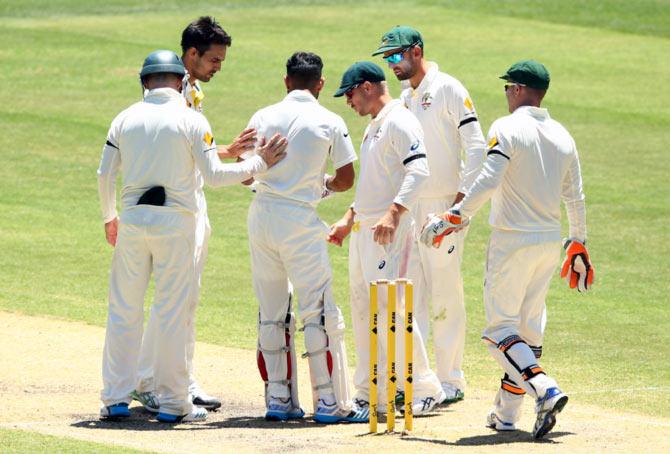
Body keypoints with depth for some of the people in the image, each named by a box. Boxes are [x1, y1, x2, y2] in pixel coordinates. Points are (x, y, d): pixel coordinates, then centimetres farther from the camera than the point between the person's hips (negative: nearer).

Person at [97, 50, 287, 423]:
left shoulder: (126, 118, 6)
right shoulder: (191, 119, -4)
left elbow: (105, 174, 8)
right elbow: (214, 175, -9)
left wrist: (109, 217, 23)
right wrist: (259, 164, 1)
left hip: (131, 220, 3)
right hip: (174, 223, -3)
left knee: (124, 310, 8)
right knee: (173, 312, 2)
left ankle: (116, 398, 7)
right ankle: (173, 402, 4)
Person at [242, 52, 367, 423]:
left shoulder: (263, 117, 5)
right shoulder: (330, 122, -2)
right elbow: (346, 179, 1)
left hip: (261, 215, 4)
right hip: (300, 219, -4)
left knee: (271, 313, 11)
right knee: (318, 312, -1)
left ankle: (278, 399, 12)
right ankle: (330, 402, -3)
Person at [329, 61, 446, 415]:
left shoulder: (399, 121, -11)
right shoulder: (373, 127, 21)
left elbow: (418, 170, -23)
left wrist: (393, 213, -32)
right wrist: (348, 220, 25)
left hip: (389, 231, -10)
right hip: (363, 229, 10)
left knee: (389, 307, -14)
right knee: (362, 310, 10)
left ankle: (425, 388, -8)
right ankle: (370, 395, 15)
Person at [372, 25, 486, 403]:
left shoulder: (449, 90, -8)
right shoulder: (405, 99, 16)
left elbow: (476, 148, -13)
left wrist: (460, 201, -20)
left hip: (444, 204, -8)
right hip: (409, 207, 8)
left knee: (446, 293, -4)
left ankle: (451, 380, 1)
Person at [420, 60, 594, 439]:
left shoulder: (507, 129, -10)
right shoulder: (562, 136, 10)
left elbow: (488, 181, -21)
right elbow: (575, 197, 13)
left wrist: (455, 218, -19)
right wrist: (579, 243, 22)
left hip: (513, 240, -6)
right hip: (551, 243, 6)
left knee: (501, 328, -4)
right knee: (530, 327, 13)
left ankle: (546, 391, -24)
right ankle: (507, 412, 17)